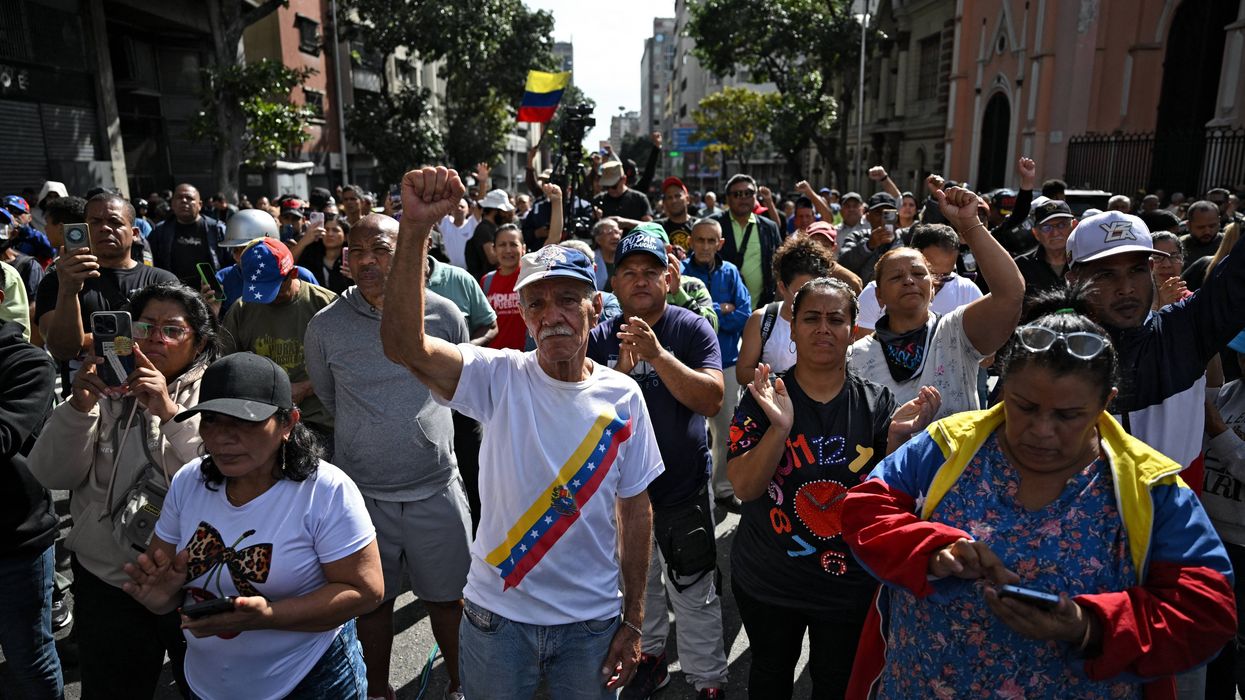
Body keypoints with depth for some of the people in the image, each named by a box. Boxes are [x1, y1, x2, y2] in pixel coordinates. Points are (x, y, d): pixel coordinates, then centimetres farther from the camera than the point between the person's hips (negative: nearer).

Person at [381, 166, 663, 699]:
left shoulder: (622, 395, -7)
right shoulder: (500, 378, -13)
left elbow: (635, 510, 0)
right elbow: (403, 346, -31)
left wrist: (633, 621, 2)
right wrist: (415, 229, -41)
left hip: (592, 621, 1)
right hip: (498, 615, -1)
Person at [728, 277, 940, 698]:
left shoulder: (876, 403, -8)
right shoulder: (763, 400, -10)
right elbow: (745, 489, -19)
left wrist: (898, 436, -28)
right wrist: (780, 428, -34)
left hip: (851, 585, 0)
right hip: (768, 583, 0)